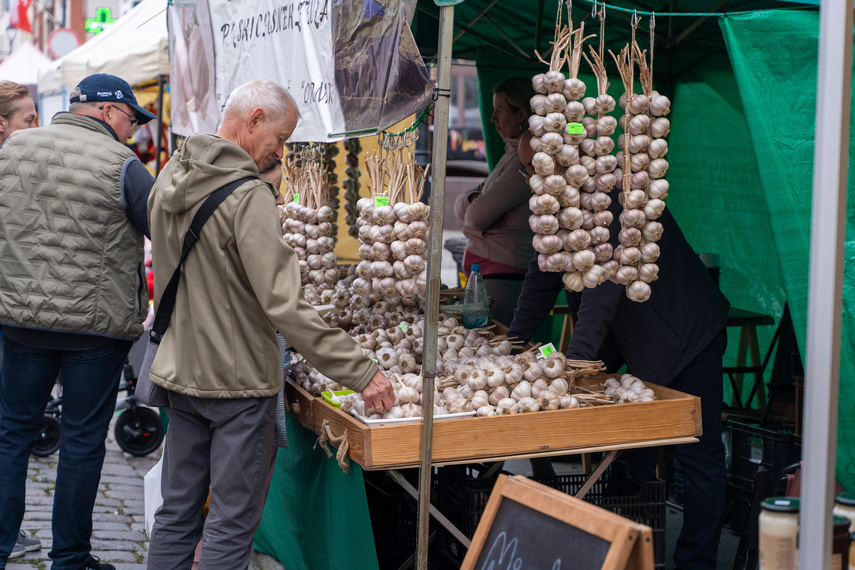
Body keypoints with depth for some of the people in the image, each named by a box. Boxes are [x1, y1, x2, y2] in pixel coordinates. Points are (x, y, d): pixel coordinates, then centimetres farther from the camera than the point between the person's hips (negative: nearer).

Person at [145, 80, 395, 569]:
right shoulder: (249, 196, -20)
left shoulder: (169, 179, 5)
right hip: (238, 381, -8)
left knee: (177, 510, 17)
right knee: (232, 523, 2)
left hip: (180, 370, 8)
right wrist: (360, 371, -24)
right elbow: (283, 305, -26)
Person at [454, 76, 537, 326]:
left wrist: (476, 206, 5)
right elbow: (460, 205, 16)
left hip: (504, 271, -10)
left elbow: (478, 216, -18)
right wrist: (474, 199, -6)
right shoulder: (511, 154, 18)